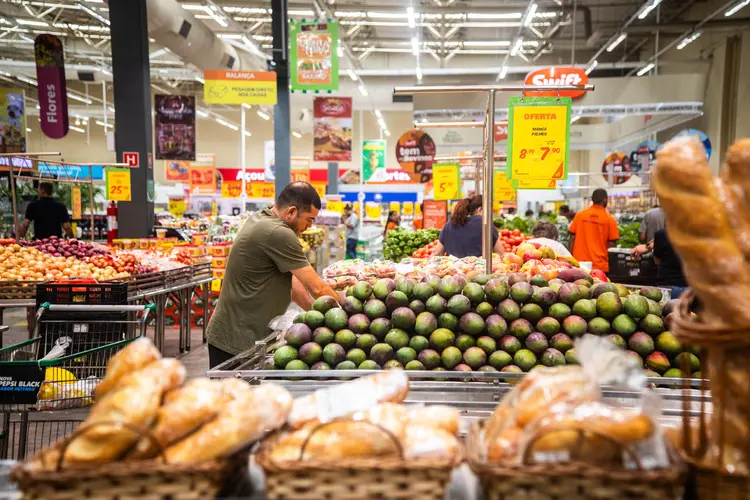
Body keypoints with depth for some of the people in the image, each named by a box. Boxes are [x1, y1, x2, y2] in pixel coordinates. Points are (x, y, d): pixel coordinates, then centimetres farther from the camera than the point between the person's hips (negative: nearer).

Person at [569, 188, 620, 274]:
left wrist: (572, 257, 11)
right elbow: (611, 244, -2)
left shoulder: (579, 215, 2)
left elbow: (572, 237, 3)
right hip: (600, 265, -2)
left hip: (579, 262, 2)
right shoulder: (609, 219, -3)